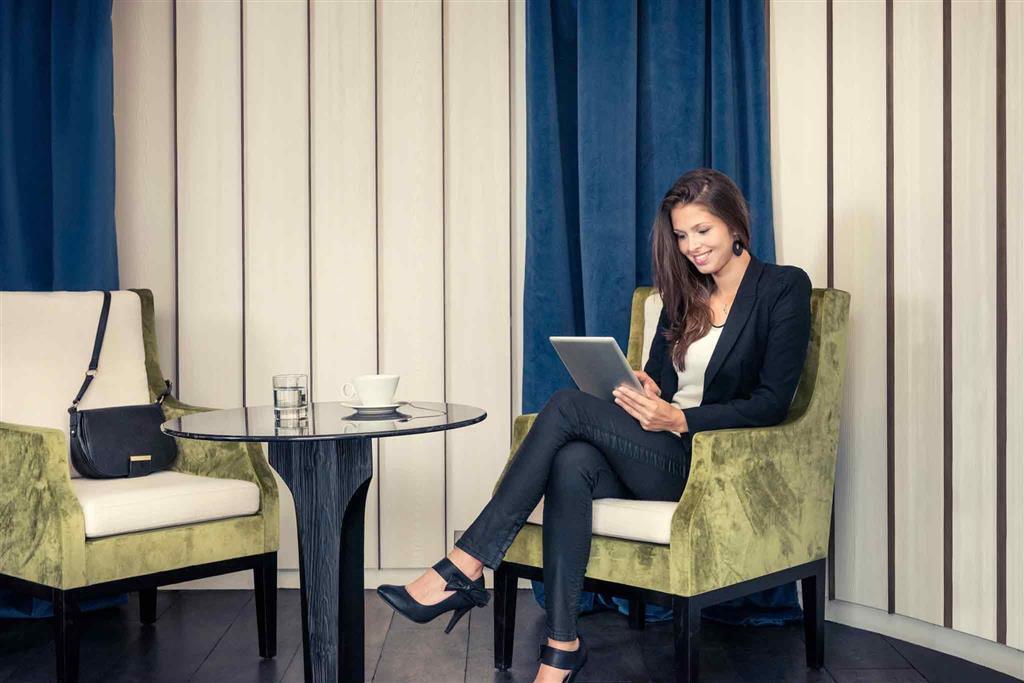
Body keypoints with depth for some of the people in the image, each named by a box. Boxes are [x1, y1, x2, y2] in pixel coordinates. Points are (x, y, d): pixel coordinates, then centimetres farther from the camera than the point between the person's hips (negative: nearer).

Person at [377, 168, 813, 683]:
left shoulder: (784, 288, 0)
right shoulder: (684, 293, 20)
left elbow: (772, 403, -8)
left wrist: (679, 419, -19)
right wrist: (645, 393, -8)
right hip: (658, 452, 6)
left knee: (567, 405, -25)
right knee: (572, 464, -30)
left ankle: (464, 568, -25)